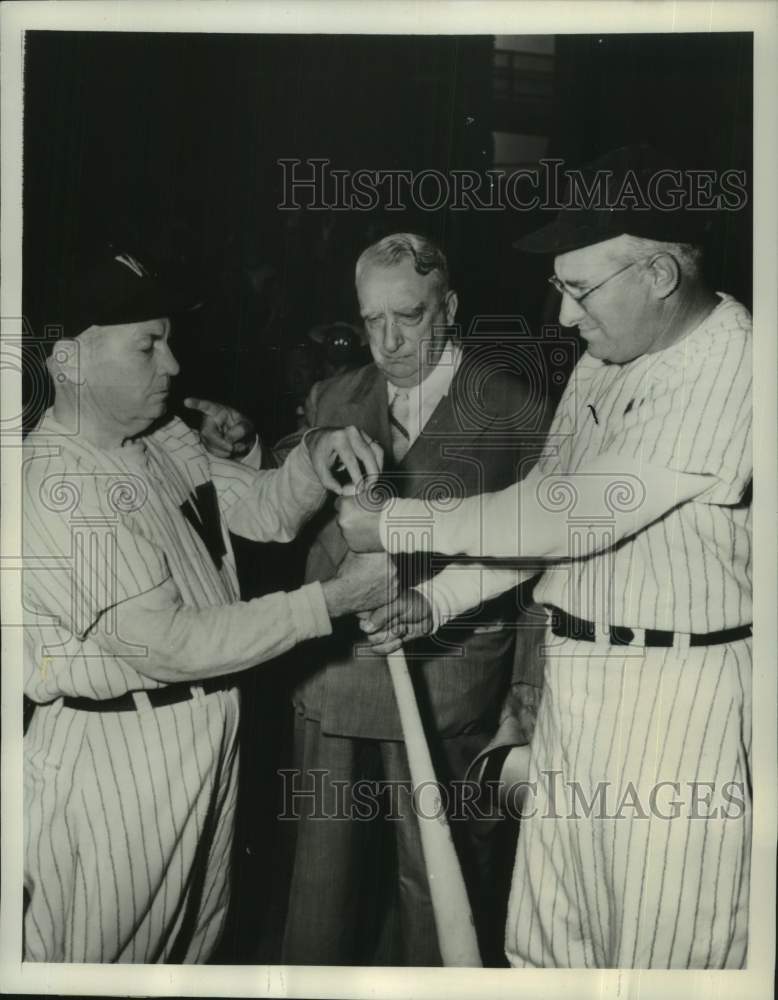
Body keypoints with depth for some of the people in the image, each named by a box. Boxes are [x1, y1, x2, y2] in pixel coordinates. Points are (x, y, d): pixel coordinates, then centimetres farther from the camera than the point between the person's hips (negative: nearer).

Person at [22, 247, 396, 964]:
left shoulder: (165, 440, 3)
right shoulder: (57, 487, -24)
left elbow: (265, 509, 9)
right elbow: (169, 644, -26)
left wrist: (314, 458, -13)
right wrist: (331, 600, -23)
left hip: (205, 733, 8)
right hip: (118, 752, -8)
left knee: (196, 938, 25)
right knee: (102, 957, 12)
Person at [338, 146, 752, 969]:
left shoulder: (733, 368, -18)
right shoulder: (604, 359, 9)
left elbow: (579, 514, -21)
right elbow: (549, 505, 13)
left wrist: (397, 527, -13)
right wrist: (434, 598, 3)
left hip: (675, 693, -7)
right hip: (573, 677, 8)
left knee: (663, 948, 8)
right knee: (544, 940, 17)